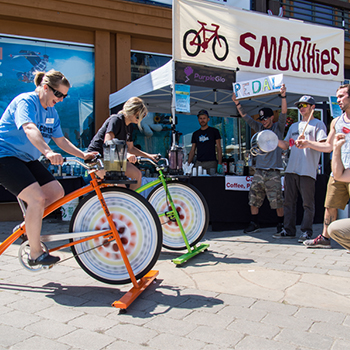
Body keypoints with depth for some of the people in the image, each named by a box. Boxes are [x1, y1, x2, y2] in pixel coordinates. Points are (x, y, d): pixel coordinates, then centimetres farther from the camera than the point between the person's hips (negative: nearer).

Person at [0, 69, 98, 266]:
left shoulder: (51, 112, 10)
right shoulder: (26, 101, -17)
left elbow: (61, 140, 13)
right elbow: (29, 129, -36)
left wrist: (83, 155, -1)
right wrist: (48, 152, -52)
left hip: (27, 159, 9)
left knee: (57, 192, -2)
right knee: (37, 198, -23)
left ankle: (29, 223, 17)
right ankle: (36, 254, -13)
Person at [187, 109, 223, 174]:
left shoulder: (214, 131, 5)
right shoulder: (195, 134, 15)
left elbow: (219, 148, 1)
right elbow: (192, 151, 15)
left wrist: (219, 164, -10)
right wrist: (188, 164, 3)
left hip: (211, 163, -3)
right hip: (198, 163, 3)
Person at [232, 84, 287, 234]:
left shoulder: (278, 127, 5)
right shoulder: (259, 128, 16)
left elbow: (283, 113, -9)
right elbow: (246, 117, 14)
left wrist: (283, 96, -21)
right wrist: (237, 103, 6)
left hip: (273, 172, -5)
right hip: (259, 170, 5)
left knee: (277, 201, -2)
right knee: (253, 199, 6)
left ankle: (281, 224, 14)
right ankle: (254, 224, 17)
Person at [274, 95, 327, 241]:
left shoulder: (318, 124, 4)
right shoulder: (294, 126, 23)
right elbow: (285, 145, 19)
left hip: (308, 171, -6)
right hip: (291, 170, 6)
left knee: (308, 204, -2)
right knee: (289, 202, 7)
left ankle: (306, 232, 6)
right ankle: (289, 230, 14)